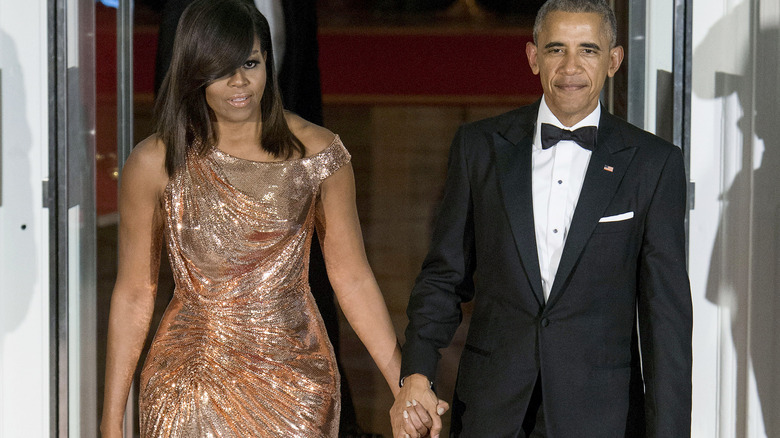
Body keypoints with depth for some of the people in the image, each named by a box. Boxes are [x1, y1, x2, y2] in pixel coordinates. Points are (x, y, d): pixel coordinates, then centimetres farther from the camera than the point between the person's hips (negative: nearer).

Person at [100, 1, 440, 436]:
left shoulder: (318, 153, -3)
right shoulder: (155, 164, -4)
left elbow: (352, 278, 2)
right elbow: (134, 293, 1)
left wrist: (407, 386, -3)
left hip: (295, 386, 1)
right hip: (190, 388, 0)